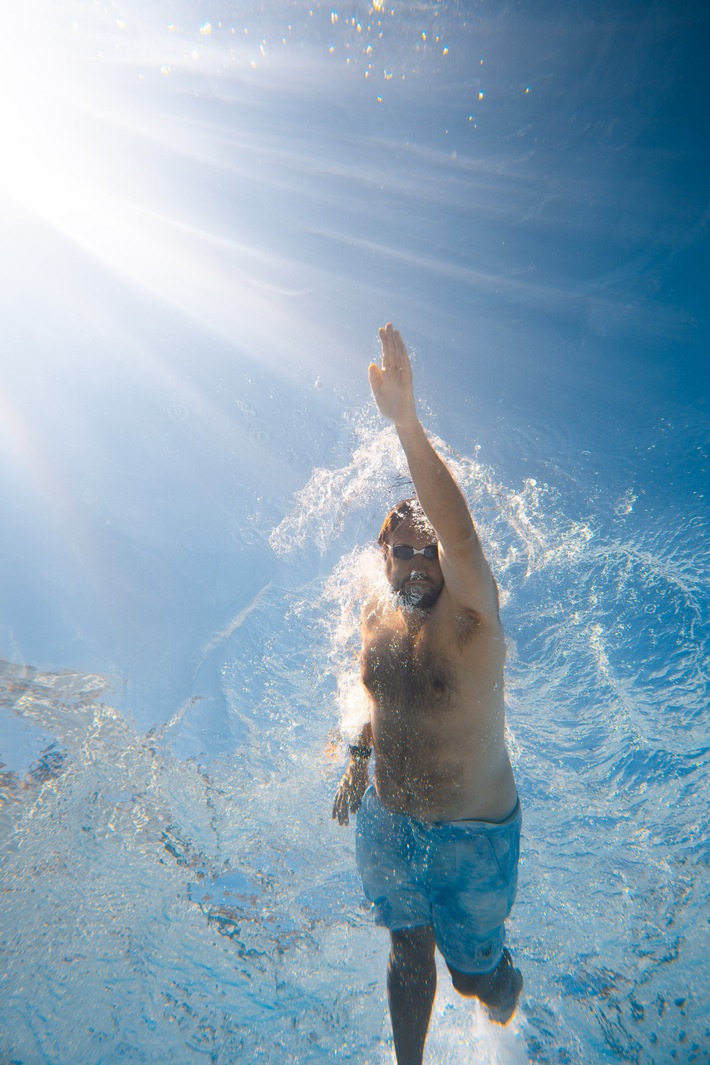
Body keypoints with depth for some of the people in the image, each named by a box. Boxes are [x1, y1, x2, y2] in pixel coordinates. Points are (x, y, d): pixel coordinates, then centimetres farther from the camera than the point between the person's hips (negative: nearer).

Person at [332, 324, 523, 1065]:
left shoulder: (471, 614, -25)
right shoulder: (376, 616, -7)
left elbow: (462, 534, -45)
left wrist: (407, 423, -55)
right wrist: (359, 758, 13)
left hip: (472, 835, -4)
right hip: (386, 825, 4)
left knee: (474, 970, 19)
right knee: (408, 954, 23)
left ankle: (506, 983, 56)